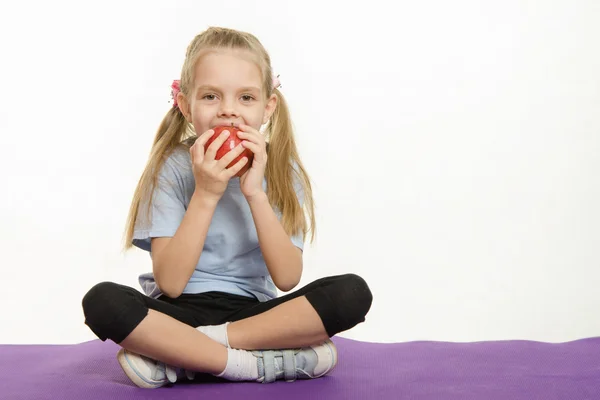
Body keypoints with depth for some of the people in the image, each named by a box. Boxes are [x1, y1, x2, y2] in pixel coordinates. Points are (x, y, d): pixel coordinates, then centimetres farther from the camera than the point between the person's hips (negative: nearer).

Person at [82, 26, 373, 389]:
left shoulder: (282, 171, -1)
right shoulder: (173, 169, -8)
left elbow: (287, 278, -11)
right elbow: (170, 284, -15)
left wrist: (255, 193, -21)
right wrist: (205, 194, -23)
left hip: (253, 312, 2)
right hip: (182, 311, -2)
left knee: (352, 292, -23)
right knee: (102, 301, -31)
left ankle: (176, 353, -21)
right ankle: (261, 364, -24)